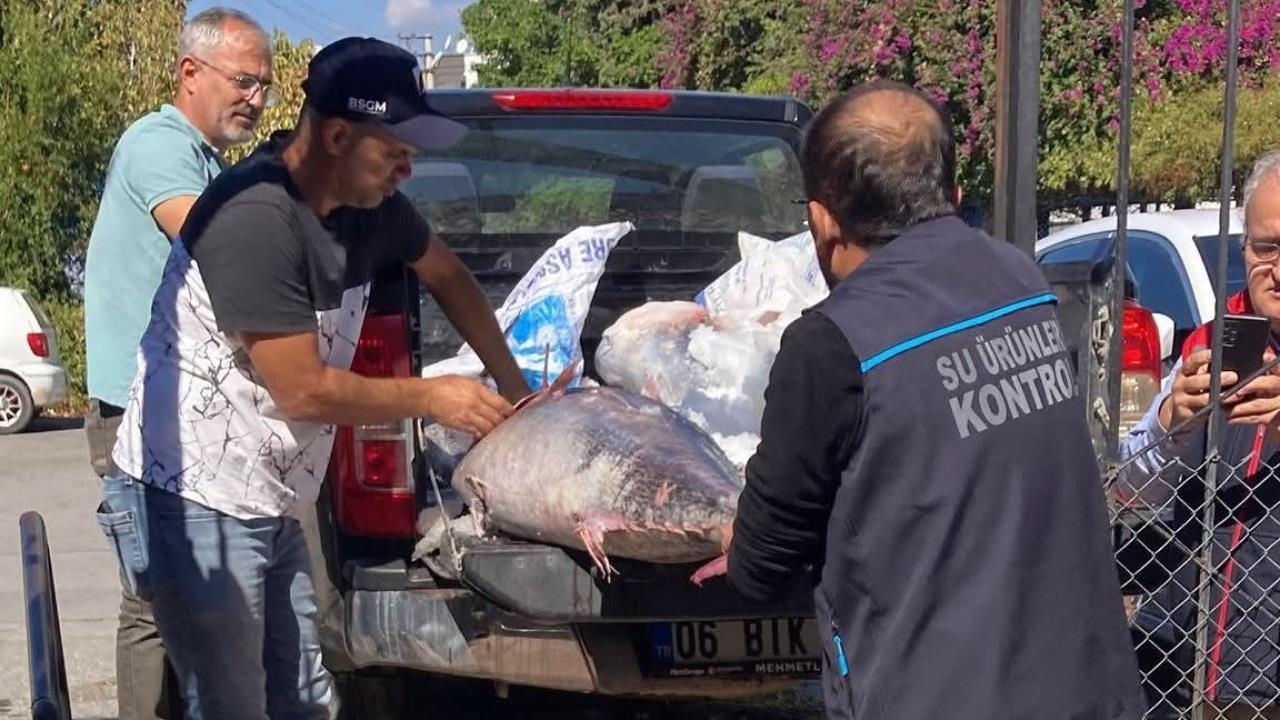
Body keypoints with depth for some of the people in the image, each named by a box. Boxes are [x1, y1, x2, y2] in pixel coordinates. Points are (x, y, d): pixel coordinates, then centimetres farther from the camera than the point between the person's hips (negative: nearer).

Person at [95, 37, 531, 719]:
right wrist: (431, 397, -9)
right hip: (191, 502, -8)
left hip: (270, 504, 8)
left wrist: (511, 386, 17)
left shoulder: (367, 203, 1)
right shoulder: (257, 219, -25)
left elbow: (447, 274, 21)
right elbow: (306, 391, -22)